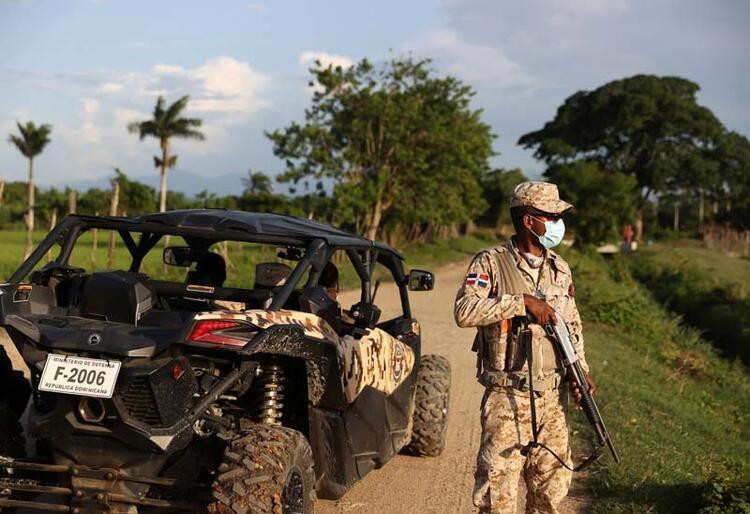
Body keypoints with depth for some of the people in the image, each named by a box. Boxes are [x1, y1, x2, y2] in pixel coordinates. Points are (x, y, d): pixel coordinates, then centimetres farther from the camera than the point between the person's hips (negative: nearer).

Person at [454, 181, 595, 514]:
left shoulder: (560, 268, 12)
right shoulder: (491, 263, -7)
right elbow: (464, 311, -21)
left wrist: (580, 370, 4)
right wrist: (522, 301, -24)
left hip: (553, 397, 6)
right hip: (508, 398, -6)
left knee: (551, 487, 14)